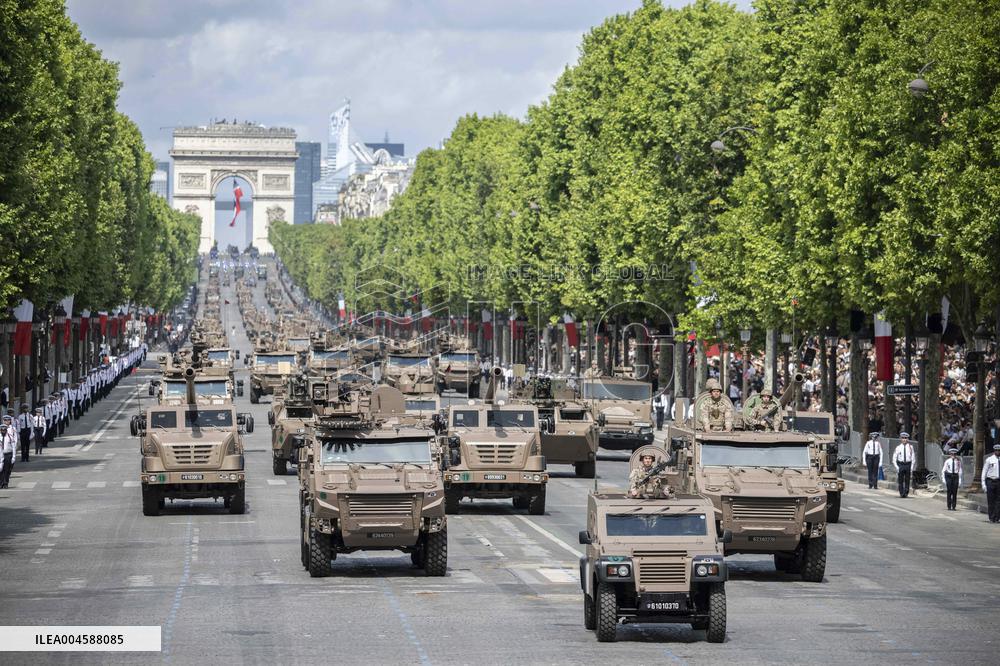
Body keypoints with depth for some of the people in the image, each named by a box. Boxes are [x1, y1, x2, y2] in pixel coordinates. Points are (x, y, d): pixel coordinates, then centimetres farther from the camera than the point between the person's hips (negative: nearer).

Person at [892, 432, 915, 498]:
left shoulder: (910, 447, 4)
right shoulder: (898, 448, 2)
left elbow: (912, 457, 7)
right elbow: (894, 458, 4)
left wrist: (912, 466, 0)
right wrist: (896, 467, -5)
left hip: (908, 464, 1)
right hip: (900, 464, -1)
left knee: (907, 480, 3)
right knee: (900, 480, -1)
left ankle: (906, 493, 10)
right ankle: (901, 493, 5)